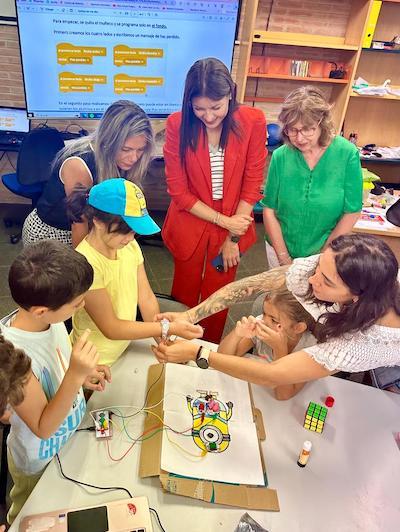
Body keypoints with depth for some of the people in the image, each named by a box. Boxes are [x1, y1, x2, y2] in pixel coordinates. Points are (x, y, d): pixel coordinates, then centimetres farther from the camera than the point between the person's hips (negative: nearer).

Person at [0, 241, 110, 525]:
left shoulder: (49, 318, -18)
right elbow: (43, 428, -29)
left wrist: (83, 376, -14)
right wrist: (75, 375, -42)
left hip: (72, 439, 5)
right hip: (41, 463, -5)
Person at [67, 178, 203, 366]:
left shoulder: (130, 246, -8)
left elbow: (146, 298, -3)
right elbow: (111, 329, -23)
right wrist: (169, 328, -24)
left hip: (126, 345, 6)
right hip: (99, 364, -6)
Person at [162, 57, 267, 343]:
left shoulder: (253, 121, -13)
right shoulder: (178, 124, -15)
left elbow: (252, 185, -8)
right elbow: (178, 190, -11)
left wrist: (234, 237, -8)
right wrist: (224, 221, -16)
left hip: (234, 226, 1)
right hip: (190, 225, 0)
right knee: (184, 297, 16)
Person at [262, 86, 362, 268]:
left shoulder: (347, 154, -15)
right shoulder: (280, 156, -12)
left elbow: (352, 212, -11)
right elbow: (269, 209, -8)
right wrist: (284, 259, -10)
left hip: (326, 250, -1)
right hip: (279, 249, 2)